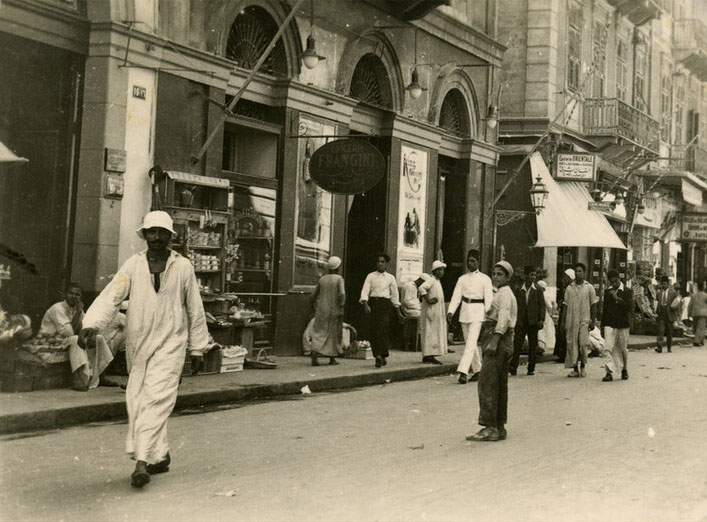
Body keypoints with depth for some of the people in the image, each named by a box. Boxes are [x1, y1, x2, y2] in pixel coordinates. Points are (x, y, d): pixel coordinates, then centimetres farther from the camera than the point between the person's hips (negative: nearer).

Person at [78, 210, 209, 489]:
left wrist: (197, 349, 11)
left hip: (170, 343, -3)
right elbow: (111, 296, -10)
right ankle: (160, 456, 23)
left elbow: (195, 310, 9)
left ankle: (142, 461, -18)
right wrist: (91, 324, -27)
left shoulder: (183, 267, 1)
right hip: (138, 342, 3)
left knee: (156, 399, -15)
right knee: (137, 401, 7)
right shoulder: (133, 265, 2)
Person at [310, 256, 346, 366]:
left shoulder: (322, 279, 6)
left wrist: (315, 308, 22)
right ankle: (332, 358, 17)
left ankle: (314, 355, -20)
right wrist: (341, 308, -13)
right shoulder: (339, 279, -6)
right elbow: (342, 294, -19)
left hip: (321, 310, 3)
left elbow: (314, 296, 10)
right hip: (334, 310, -3)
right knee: (334, 333, 11)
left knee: (319, 332, 1)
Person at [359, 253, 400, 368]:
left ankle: (381, 355, -18)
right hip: (373, 303, 2)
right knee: (372, 331, -3)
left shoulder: (390, 278, 10)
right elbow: (365, 290, 0)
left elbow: (394, 294, 15)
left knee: (382, 329, -16)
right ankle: (379, 356, 6)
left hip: (385, 304, -2)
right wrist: (365, 304, -14)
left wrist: (396, 308, 11)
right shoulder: (371, 276, 10)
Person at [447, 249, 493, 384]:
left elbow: (488, 299, -2)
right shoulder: (462, 279, 12)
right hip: (464, 312, 5)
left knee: (471, 342, -15)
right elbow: (456, 296, 5)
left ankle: (463, 371, -23)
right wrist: (450, 311, -9)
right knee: (469, 343, 9)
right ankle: (477, 370, 21)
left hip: (477, 312, -5)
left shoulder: (485, 279, 1)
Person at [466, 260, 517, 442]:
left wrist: (494, 341, -28)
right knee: (500, 386, 11)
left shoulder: (504, 293, -8)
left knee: (487, 383, -14)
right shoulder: (507, 294, 23)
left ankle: (490, 427, -17)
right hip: (505, 343, 11)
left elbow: (504, 318, -21)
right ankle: (499, 428, 15)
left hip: (498, 341, -11)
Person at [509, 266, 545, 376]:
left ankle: (531, 368, 9)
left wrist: (542, 319, -7)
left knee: (533, 344, 3)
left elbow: (542, 305, 2)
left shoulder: (538, 289, 5)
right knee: (517, 343, -7)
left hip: (533, 321, 0)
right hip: (521, 320, 0)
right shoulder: (518, 290, 7)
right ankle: (513, 366, -7)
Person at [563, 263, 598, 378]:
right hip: (571, 320, 2)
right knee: (572, 344, 0)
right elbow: (566, 306, 11)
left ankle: (583, 366, 10)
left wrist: (593, 321, -2)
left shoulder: (589, 288, 3)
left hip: (584, 320, -2)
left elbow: (593, 306, 4)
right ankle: (575, 369, 8)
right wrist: (564, 322, 5)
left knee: (583, 343, -11)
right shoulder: (569, 288, 9)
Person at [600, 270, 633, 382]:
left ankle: (624, 369, 30)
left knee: (623, 349, 9)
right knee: (607, 348, -12)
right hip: (610, 324, 2)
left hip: (622, 325, -2)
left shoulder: (627, 292, -1)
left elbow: (630, 307, -13)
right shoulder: (607, 292, 10)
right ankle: (609, 372, -14)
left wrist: (617, 298, -20)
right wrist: (603, 324, 13)